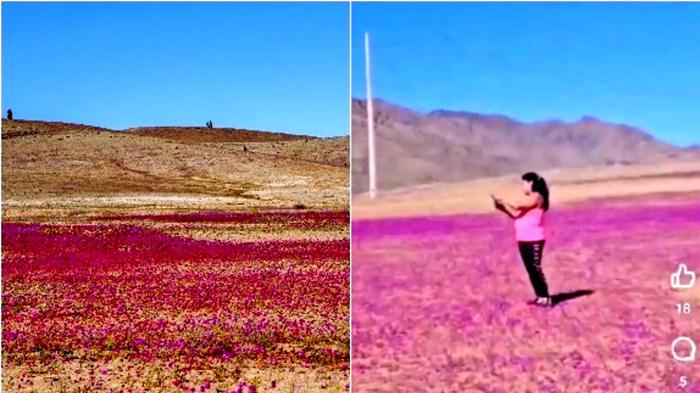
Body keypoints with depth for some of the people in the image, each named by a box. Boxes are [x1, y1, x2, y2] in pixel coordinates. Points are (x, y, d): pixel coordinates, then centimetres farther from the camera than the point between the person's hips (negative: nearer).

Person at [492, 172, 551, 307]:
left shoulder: (536, 197, -9)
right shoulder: (527, 199, 20)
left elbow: (518, 206, -19)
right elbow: (516, 214, 13)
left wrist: (504, 202, -8)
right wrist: (503, 207, 2)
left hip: (534, 240, -9)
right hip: (523, 240, 9)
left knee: (536, 268, -9)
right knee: (530, 269, 9)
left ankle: (546, 298, -5)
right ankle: (540, 296, 16)